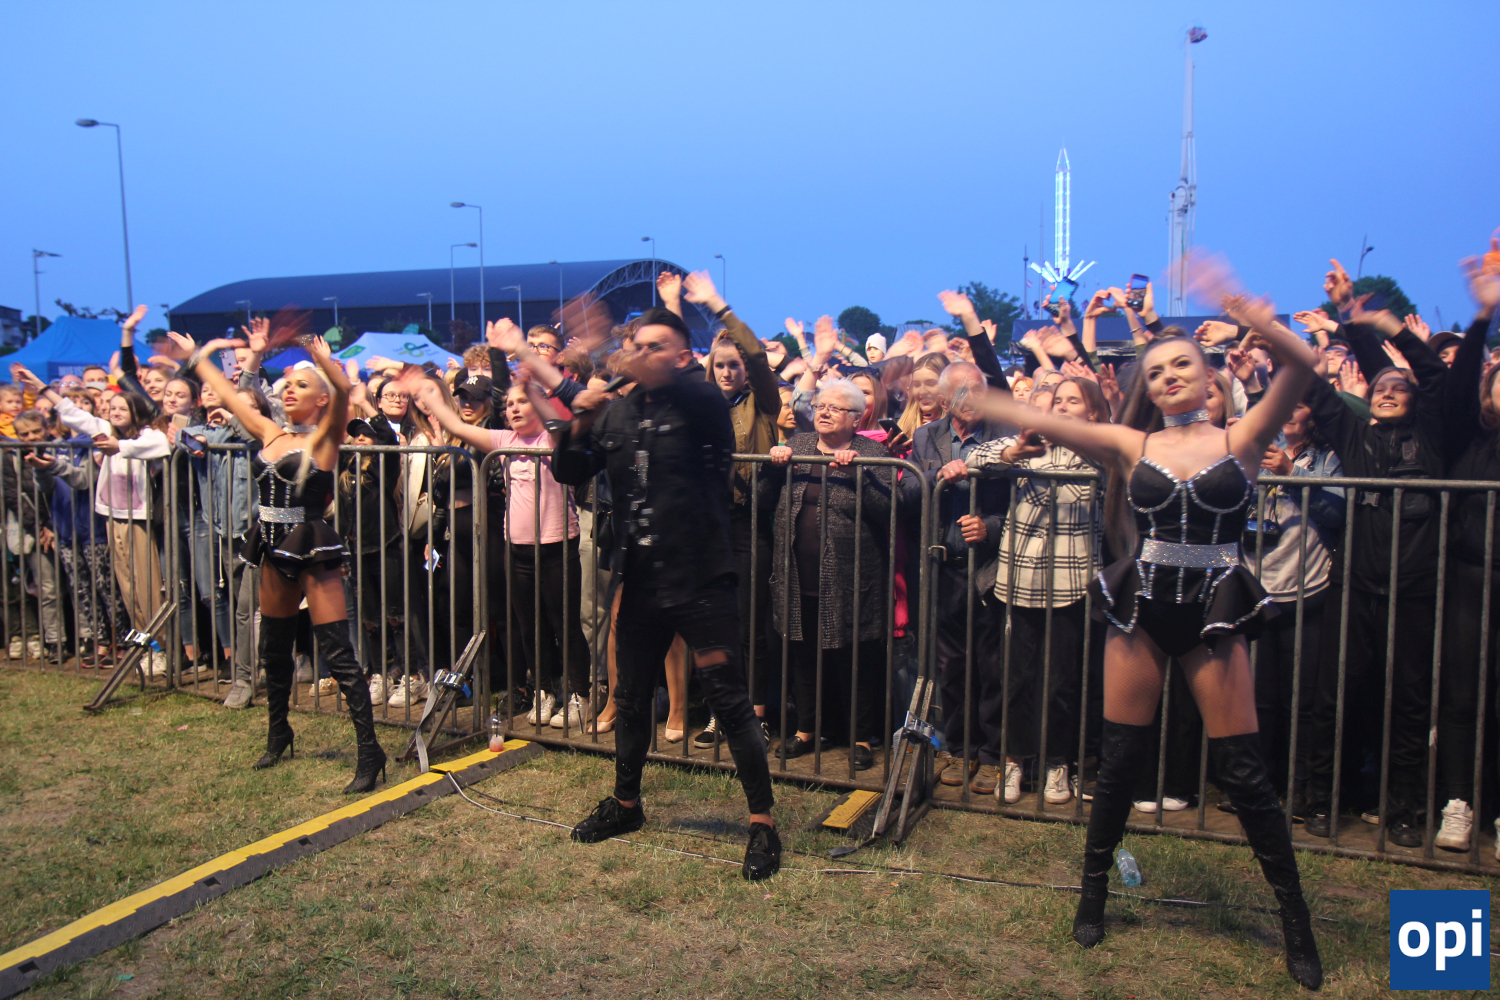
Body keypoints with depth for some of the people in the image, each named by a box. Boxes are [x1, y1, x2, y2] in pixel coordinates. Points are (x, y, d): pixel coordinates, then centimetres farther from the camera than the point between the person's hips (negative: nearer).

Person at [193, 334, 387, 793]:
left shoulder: (324, 438, -6)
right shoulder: (270, 434, 12)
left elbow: (344, 389, -25)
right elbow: (226, 395, 23)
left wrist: (322, 357, -38)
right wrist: (203, 356, 27)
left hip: (314, 550, -7)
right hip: (274, 549, 7)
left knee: (338, 653, -9)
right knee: (274, 649, 19)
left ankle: (369, 752, -6)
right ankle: (278, 734, 39)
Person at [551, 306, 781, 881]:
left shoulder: (701, 405, -8)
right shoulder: (618, 414, 9)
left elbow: (706, 401, -32)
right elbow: (569, 473, 11)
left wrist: (633, 370, -37)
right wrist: (578, 425, -7)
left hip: (700, 579, -6)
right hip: (641, 580, 6)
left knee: (728, 699, -2)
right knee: (631, 699, 19)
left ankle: (763, 822, 11)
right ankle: (626, 803, 39)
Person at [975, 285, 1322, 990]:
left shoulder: (1241, 440, 1)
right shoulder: (1131, 446, 4)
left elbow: (1300, 363, -14)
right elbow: (1035, 420, -2)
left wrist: (1241, 313, -27)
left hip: (1214, 613, -1)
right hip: (1140, 610, 2)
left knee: (1243, 772, 1)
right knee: (1118, 760, 8)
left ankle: (1296, 923, 18)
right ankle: (1093, 894, 27)